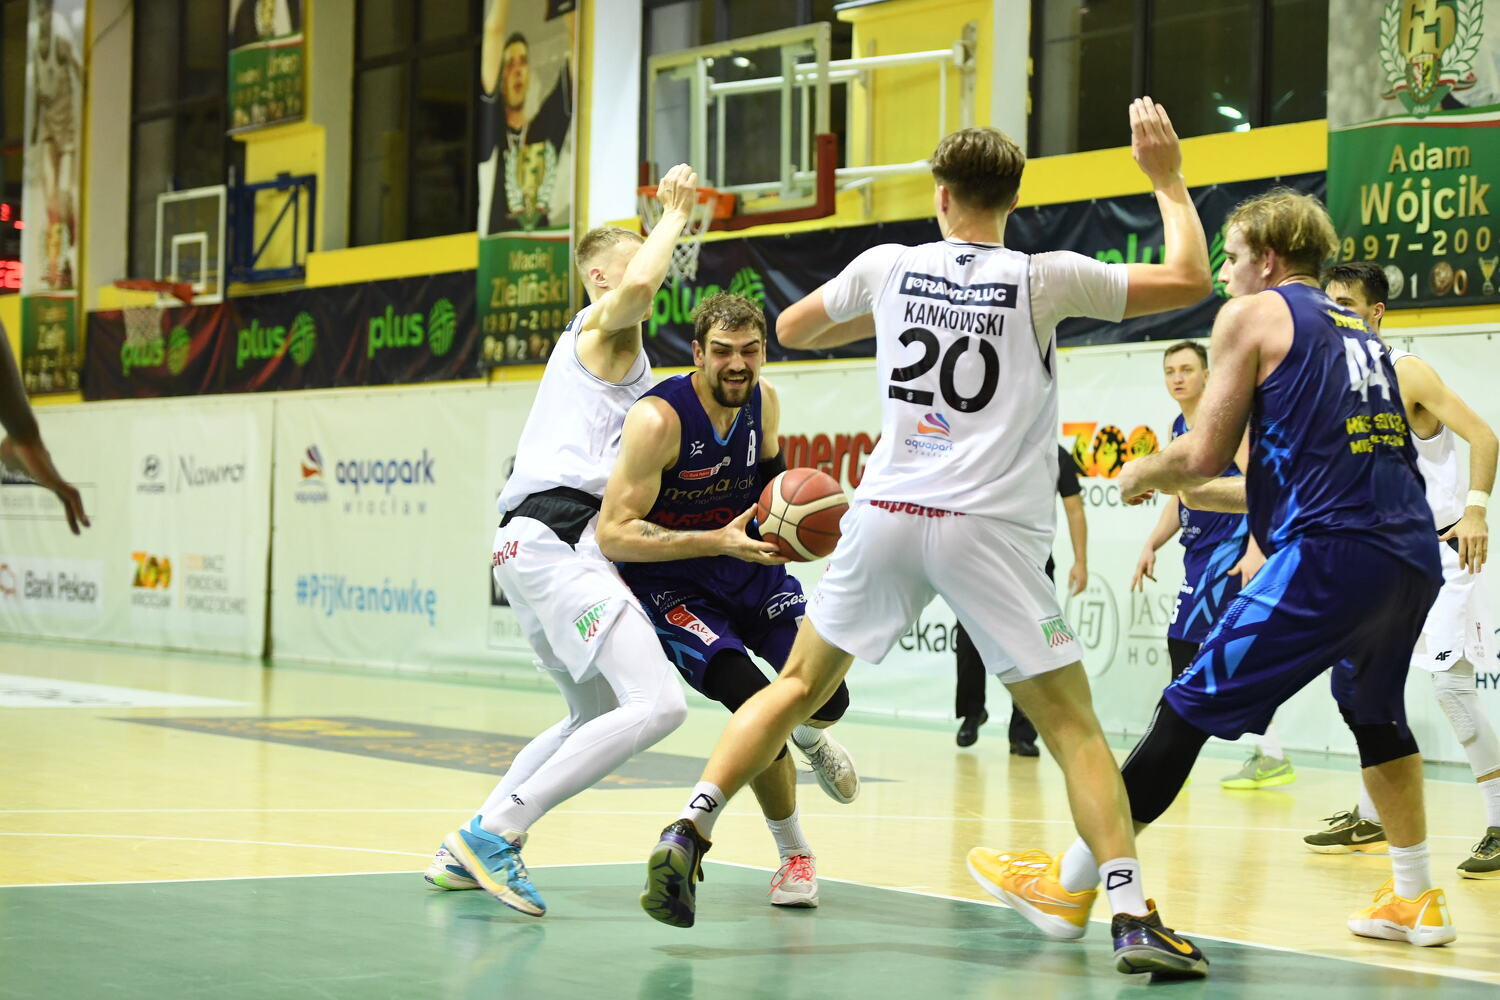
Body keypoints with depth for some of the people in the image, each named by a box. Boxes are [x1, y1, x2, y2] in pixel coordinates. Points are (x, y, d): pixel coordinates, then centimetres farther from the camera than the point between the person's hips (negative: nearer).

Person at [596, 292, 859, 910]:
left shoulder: (763, 402, -6)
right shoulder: (659, 418, -26)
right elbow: (613, 535, -27)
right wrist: (718, 541, -33)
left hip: (752, 569, 5)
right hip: (672, 586, -5)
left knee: (827, 697, -11)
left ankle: (809, 740, 33)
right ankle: (793, 854, 2)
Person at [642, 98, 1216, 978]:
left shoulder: (890, 267, 6)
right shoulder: (1043, 279, -2)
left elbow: (792, 329, 24)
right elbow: (1190, 281, 3)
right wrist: (1169, 179, 15)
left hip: (890, 512, 2)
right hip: (992, 530, -2)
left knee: (799, 686, 18)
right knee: (1073, 726, 2)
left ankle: (688, 835, 9)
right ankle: (1134, 919, -8)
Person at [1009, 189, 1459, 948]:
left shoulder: (1253, 315, 5)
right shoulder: (1357, 332, 27)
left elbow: (1203, 455, -2)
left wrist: (1141, 475, 18)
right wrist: (1191, 492, 35)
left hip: (1331, 557, -8)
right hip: (1412, 555, 8)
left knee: (1189, 710, -4)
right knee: (1373, 711, 31)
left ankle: (1071, 884, -1)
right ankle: (1416, 900, 35)